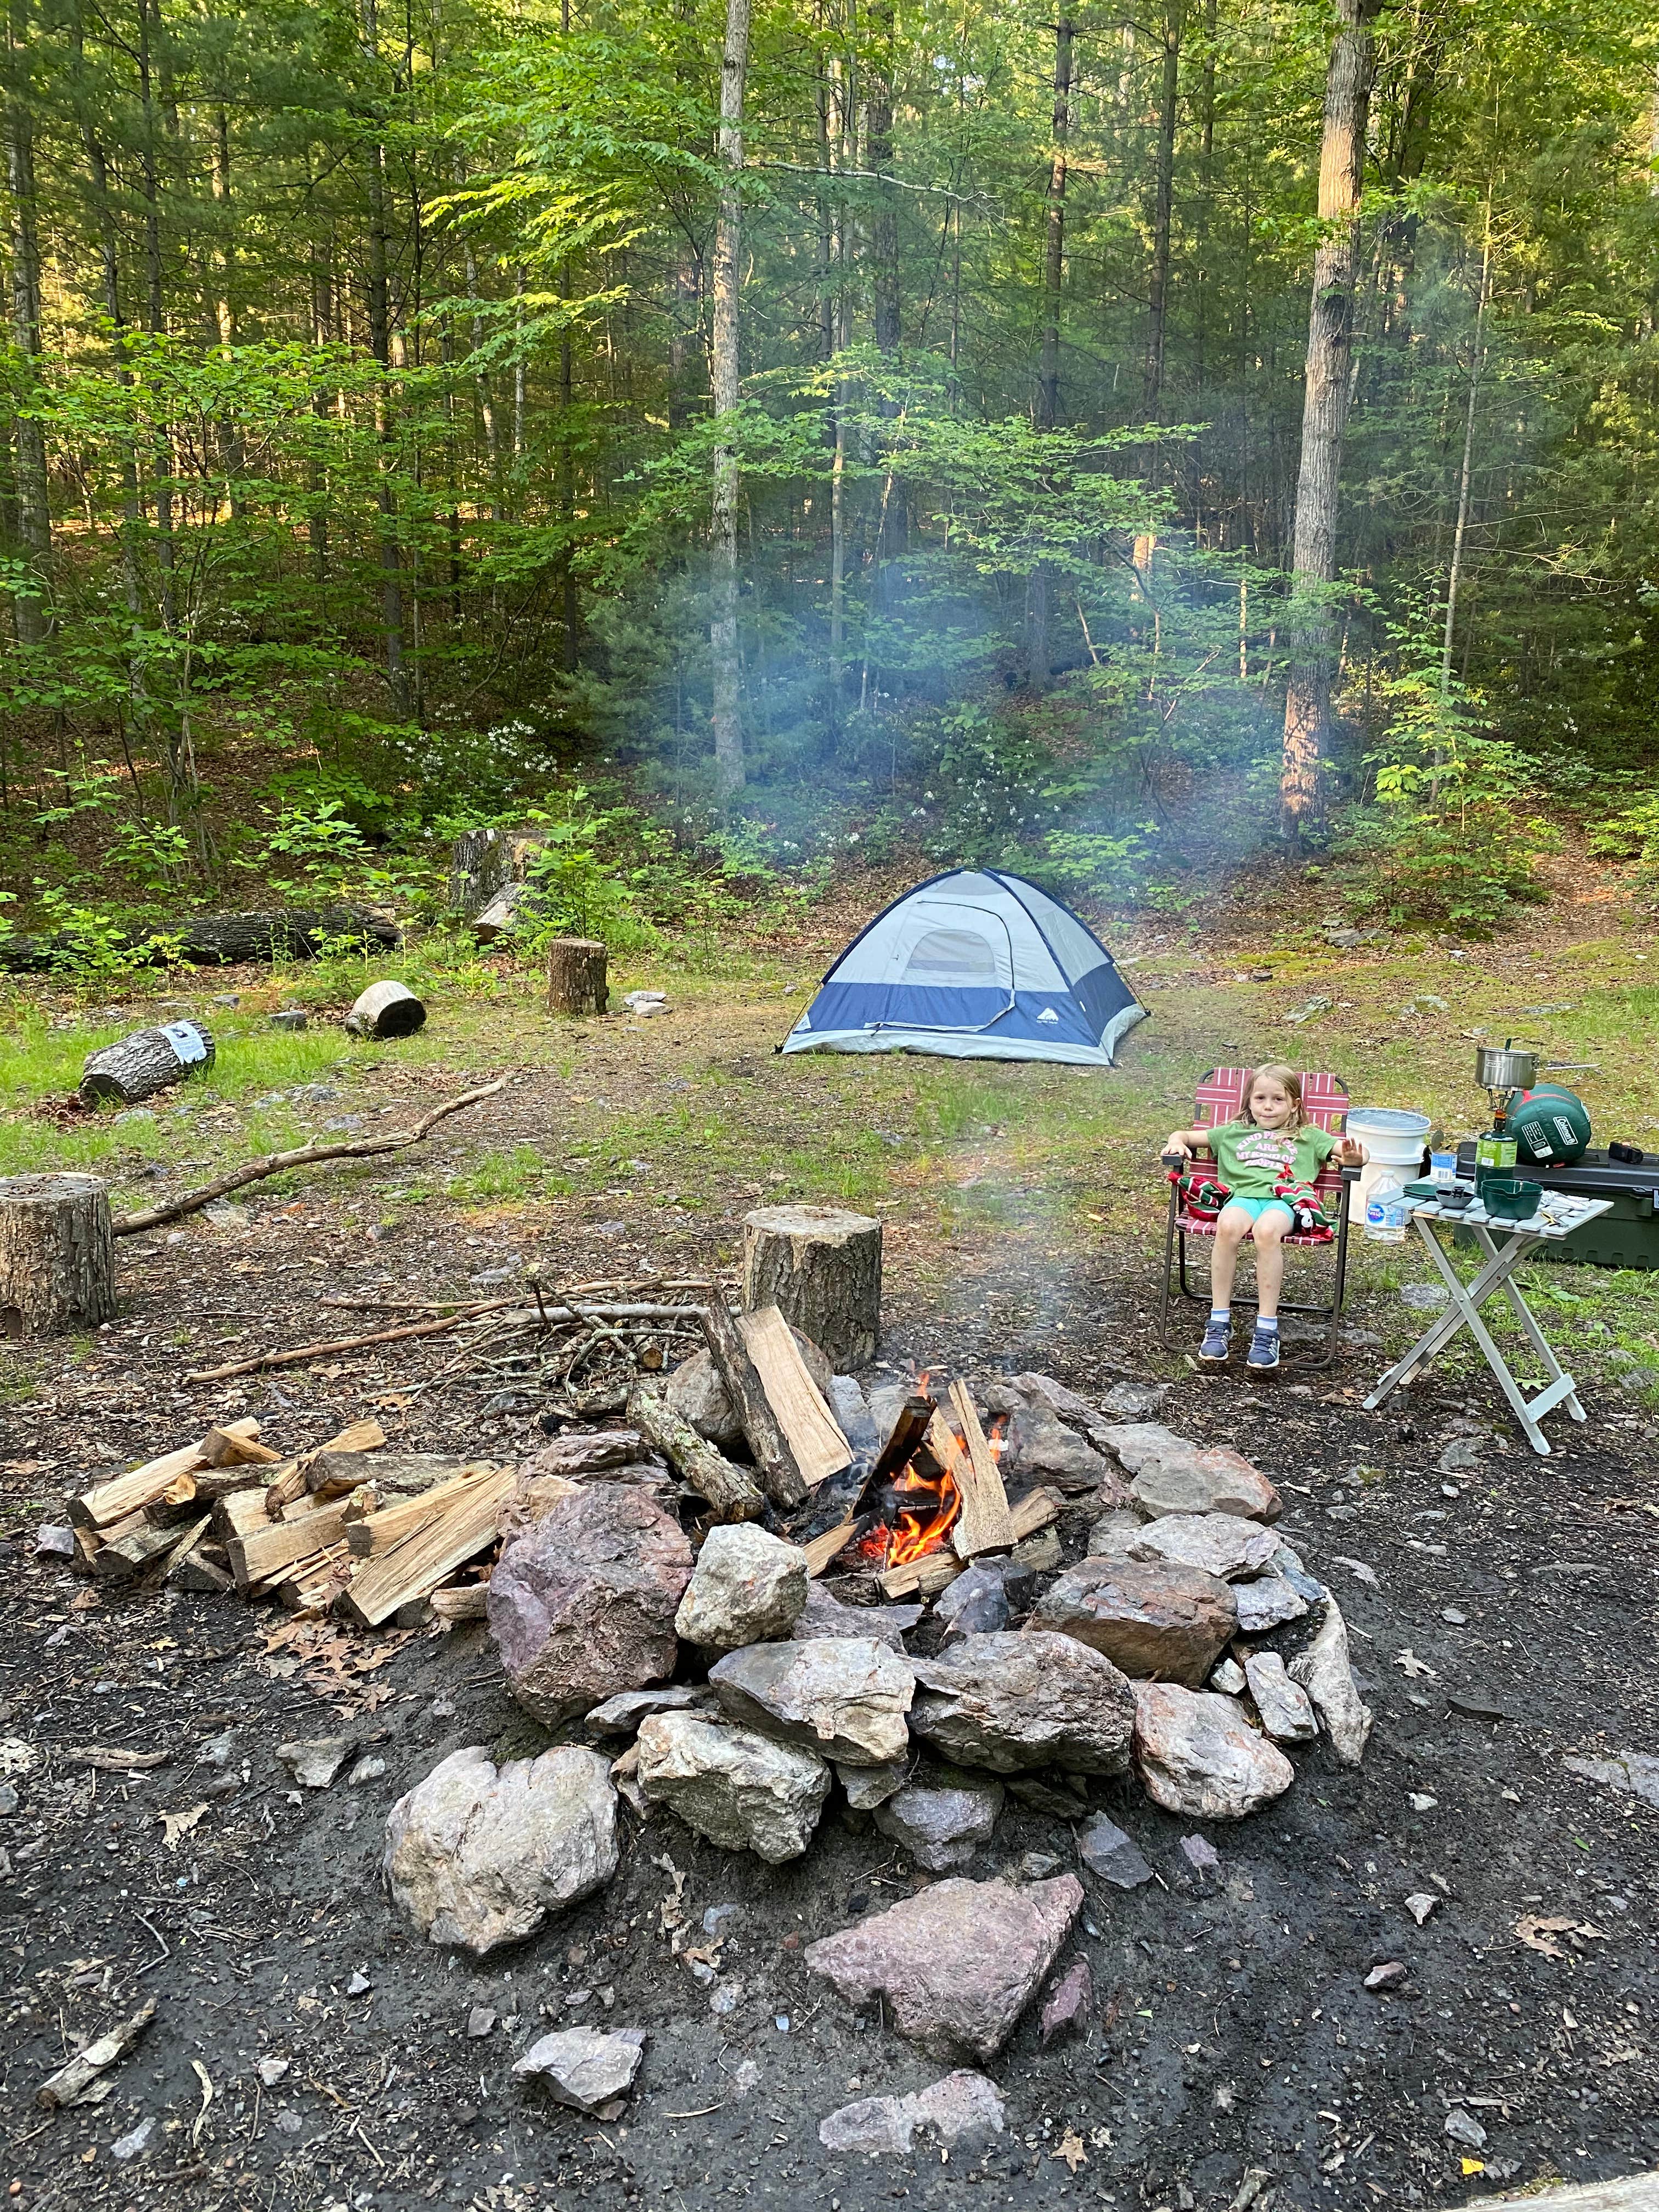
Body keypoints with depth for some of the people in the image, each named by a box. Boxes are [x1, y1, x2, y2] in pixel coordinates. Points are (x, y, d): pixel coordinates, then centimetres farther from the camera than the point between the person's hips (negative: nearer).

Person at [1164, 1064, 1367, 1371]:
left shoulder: (1309, 1137, 31)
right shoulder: (1234, 1133, 34)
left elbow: (1346, 1152, 20)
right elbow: (1185, 1135, 34)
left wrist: (1352, 1156, -5)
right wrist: (1177, 1142, 9)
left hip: (1285, 1199, -1)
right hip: (1243, 1195, 1)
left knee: (1267, 1230, -38)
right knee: (1228, 1226, -36)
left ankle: (1267, 1329, -35)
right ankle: (1219, 1323, -30)